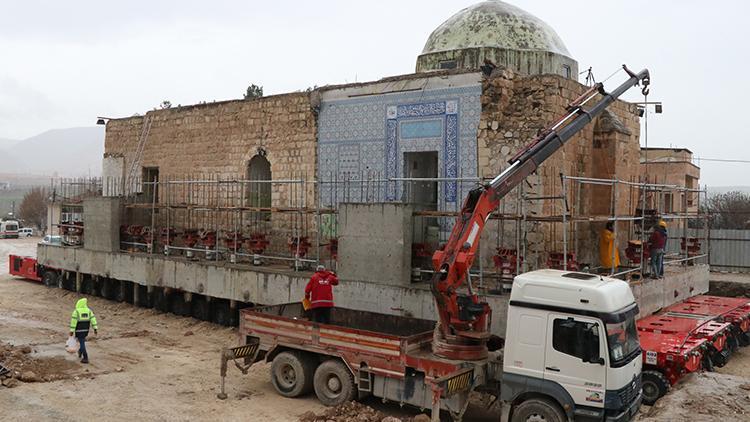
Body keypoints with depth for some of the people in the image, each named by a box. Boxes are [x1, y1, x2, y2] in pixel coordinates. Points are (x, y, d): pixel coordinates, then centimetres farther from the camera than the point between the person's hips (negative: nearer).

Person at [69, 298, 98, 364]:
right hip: (86, 329, 5)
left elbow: (73, 321, -15)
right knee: (82, 340, 30)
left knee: (82, 343, -4)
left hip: (79, 330, -5)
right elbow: (93, 319, -4)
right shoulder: (89, 310, 0)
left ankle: (85, 358, -8)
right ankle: (80, 352, 47)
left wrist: (72, 331, -11)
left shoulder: (76, 311, -11)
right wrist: (95, 328, -2)